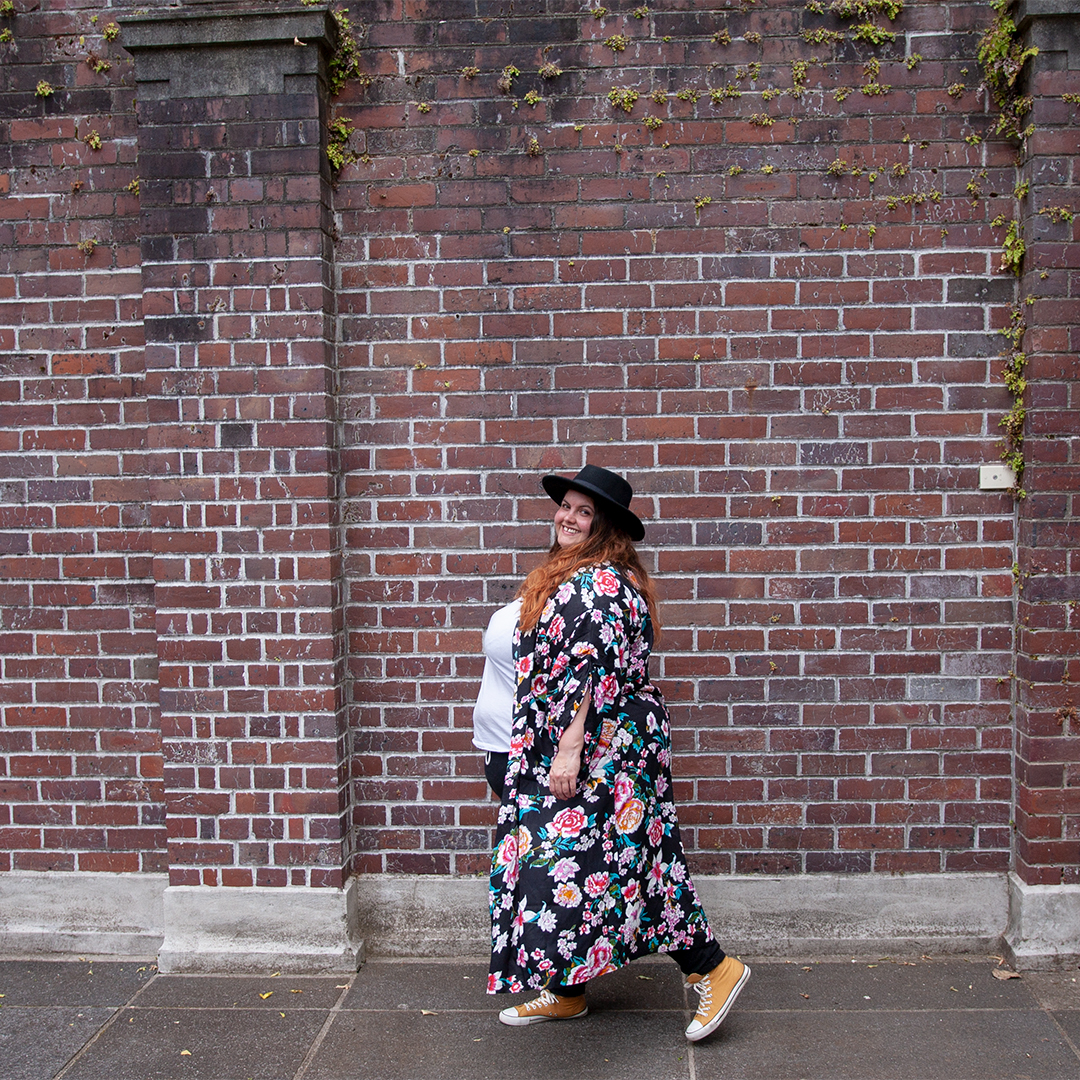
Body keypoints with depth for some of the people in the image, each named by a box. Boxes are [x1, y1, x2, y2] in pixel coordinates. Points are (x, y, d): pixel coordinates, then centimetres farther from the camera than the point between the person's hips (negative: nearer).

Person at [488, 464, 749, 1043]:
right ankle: (566, 992, 25)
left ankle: (713, 968, 4)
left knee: (598, 861, -9)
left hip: (603, 747, -10)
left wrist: (570, 747, -26)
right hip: (564, 747, 10)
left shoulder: (600, 582, -15)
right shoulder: (568, 578, 17)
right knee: (559, 859, 13)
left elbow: (592, 670, -23)